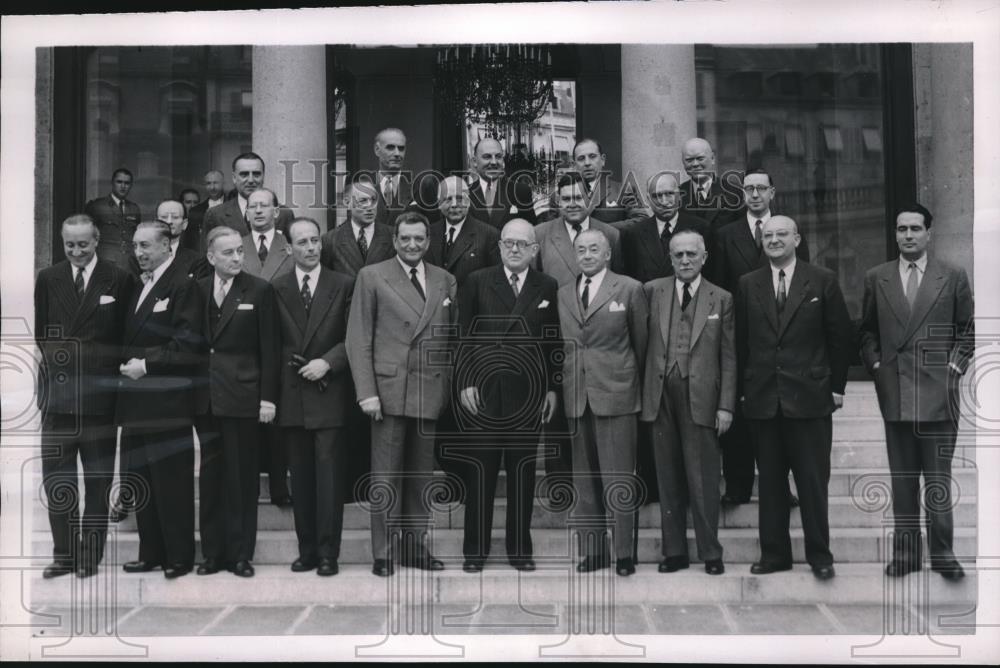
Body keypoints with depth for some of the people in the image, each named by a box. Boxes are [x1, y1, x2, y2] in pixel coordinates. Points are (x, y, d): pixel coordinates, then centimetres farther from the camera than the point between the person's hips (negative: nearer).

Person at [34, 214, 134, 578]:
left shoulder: (119, 280, -1)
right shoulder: (47, 279, 8)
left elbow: (126, 336, 2)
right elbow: (40, 333, 12)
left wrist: (106, 367, -5)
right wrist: (57, 359, 1)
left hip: (99, 394, -3)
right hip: (57, 391, 3)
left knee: (98, 481, 6)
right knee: (56, 478, 6)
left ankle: (90, 555, 16)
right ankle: (64, 554, 17)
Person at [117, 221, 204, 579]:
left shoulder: (183, 286, -9)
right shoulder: (136, 287, 17)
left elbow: (189, 346, -15)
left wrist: (146, 364, -15)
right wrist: (127, 363, 5)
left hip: (167, 401, -8)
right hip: (136, 399, 8)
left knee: (172, 480, -2)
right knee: (141, 479, 12)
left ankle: (179, 556, 8)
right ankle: (151, 552, 22)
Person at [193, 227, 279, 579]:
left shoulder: (259, 291, -1)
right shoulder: (197, 290, 8)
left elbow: (268, 348, -3)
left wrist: (267, 397, -7)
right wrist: (189, 390, 4)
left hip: (242, 397, -3)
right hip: (204, 399, 3)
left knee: (242, 478, 3)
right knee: (210, 477, 8)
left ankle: (240, 553, 12)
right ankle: (213, 552, 18)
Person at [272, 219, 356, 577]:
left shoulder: (343, 286, 3)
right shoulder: (276, 289, 7)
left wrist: (327, 362, -12)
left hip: (329, 393, -2)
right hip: (292, 395, 2)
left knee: (329, 476, -3)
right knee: (301, 477, 7)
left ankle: (328, 553, 3)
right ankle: (307, 550, 16)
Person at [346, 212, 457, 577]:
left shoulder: (445, 281, 13)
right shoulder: (372, 276, 2)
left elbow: (453, 337, 14)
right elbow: (358, 338, -2)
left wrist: (452, 385, 5)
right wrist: (366, 392, -9)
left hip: (430, 390, 3)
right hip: (389, 388, -3)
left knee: (421, 475, 9)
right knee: (386, 477, 0)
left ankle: (414, 546, 19)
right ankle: (383, 553, 9)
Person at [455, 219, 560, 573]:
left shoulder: (548, 287, 8)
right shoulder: (476, 282, 4)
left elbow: (553, 343, 9)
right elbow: (464, 336, 2)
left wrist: (552, 388, 5)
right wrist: (465, 382, -5)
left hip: (529, 395, 1)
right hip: (483, 392, -1)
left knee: (523, 473, 7)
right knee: (480, 473, 3)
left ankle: (520, 548, 18)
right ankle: (475, 549, 13)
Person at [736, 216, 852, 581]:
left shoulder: (823, 280, 2)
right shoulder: (748, 285, 8)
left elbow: (840, 336, 3)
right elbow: (741, 341, 9)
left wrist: (837, 386, 1)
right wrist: (742, 388, 5)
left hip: (810, 396, -2)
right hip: (762, 398, 2)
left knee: (813, 481, 3)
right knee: (770, 481, 8)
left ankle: (819, 555, 15)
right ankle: (774, 553, 18)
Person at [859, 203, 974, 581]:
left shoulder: (953, 277, 4)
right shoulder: (876, 279, 8)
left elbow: (967, 330, 8)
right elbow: (867, 331, 14)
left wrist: (954, 366, -3)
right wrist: (876, 365, 2)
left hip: (938, 391, -2)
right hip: (893, 392, 2)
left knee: (938, 476, 2)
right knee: (902, 477, 7)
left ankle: (942, 553, 12)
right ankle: (906, 552, 14)